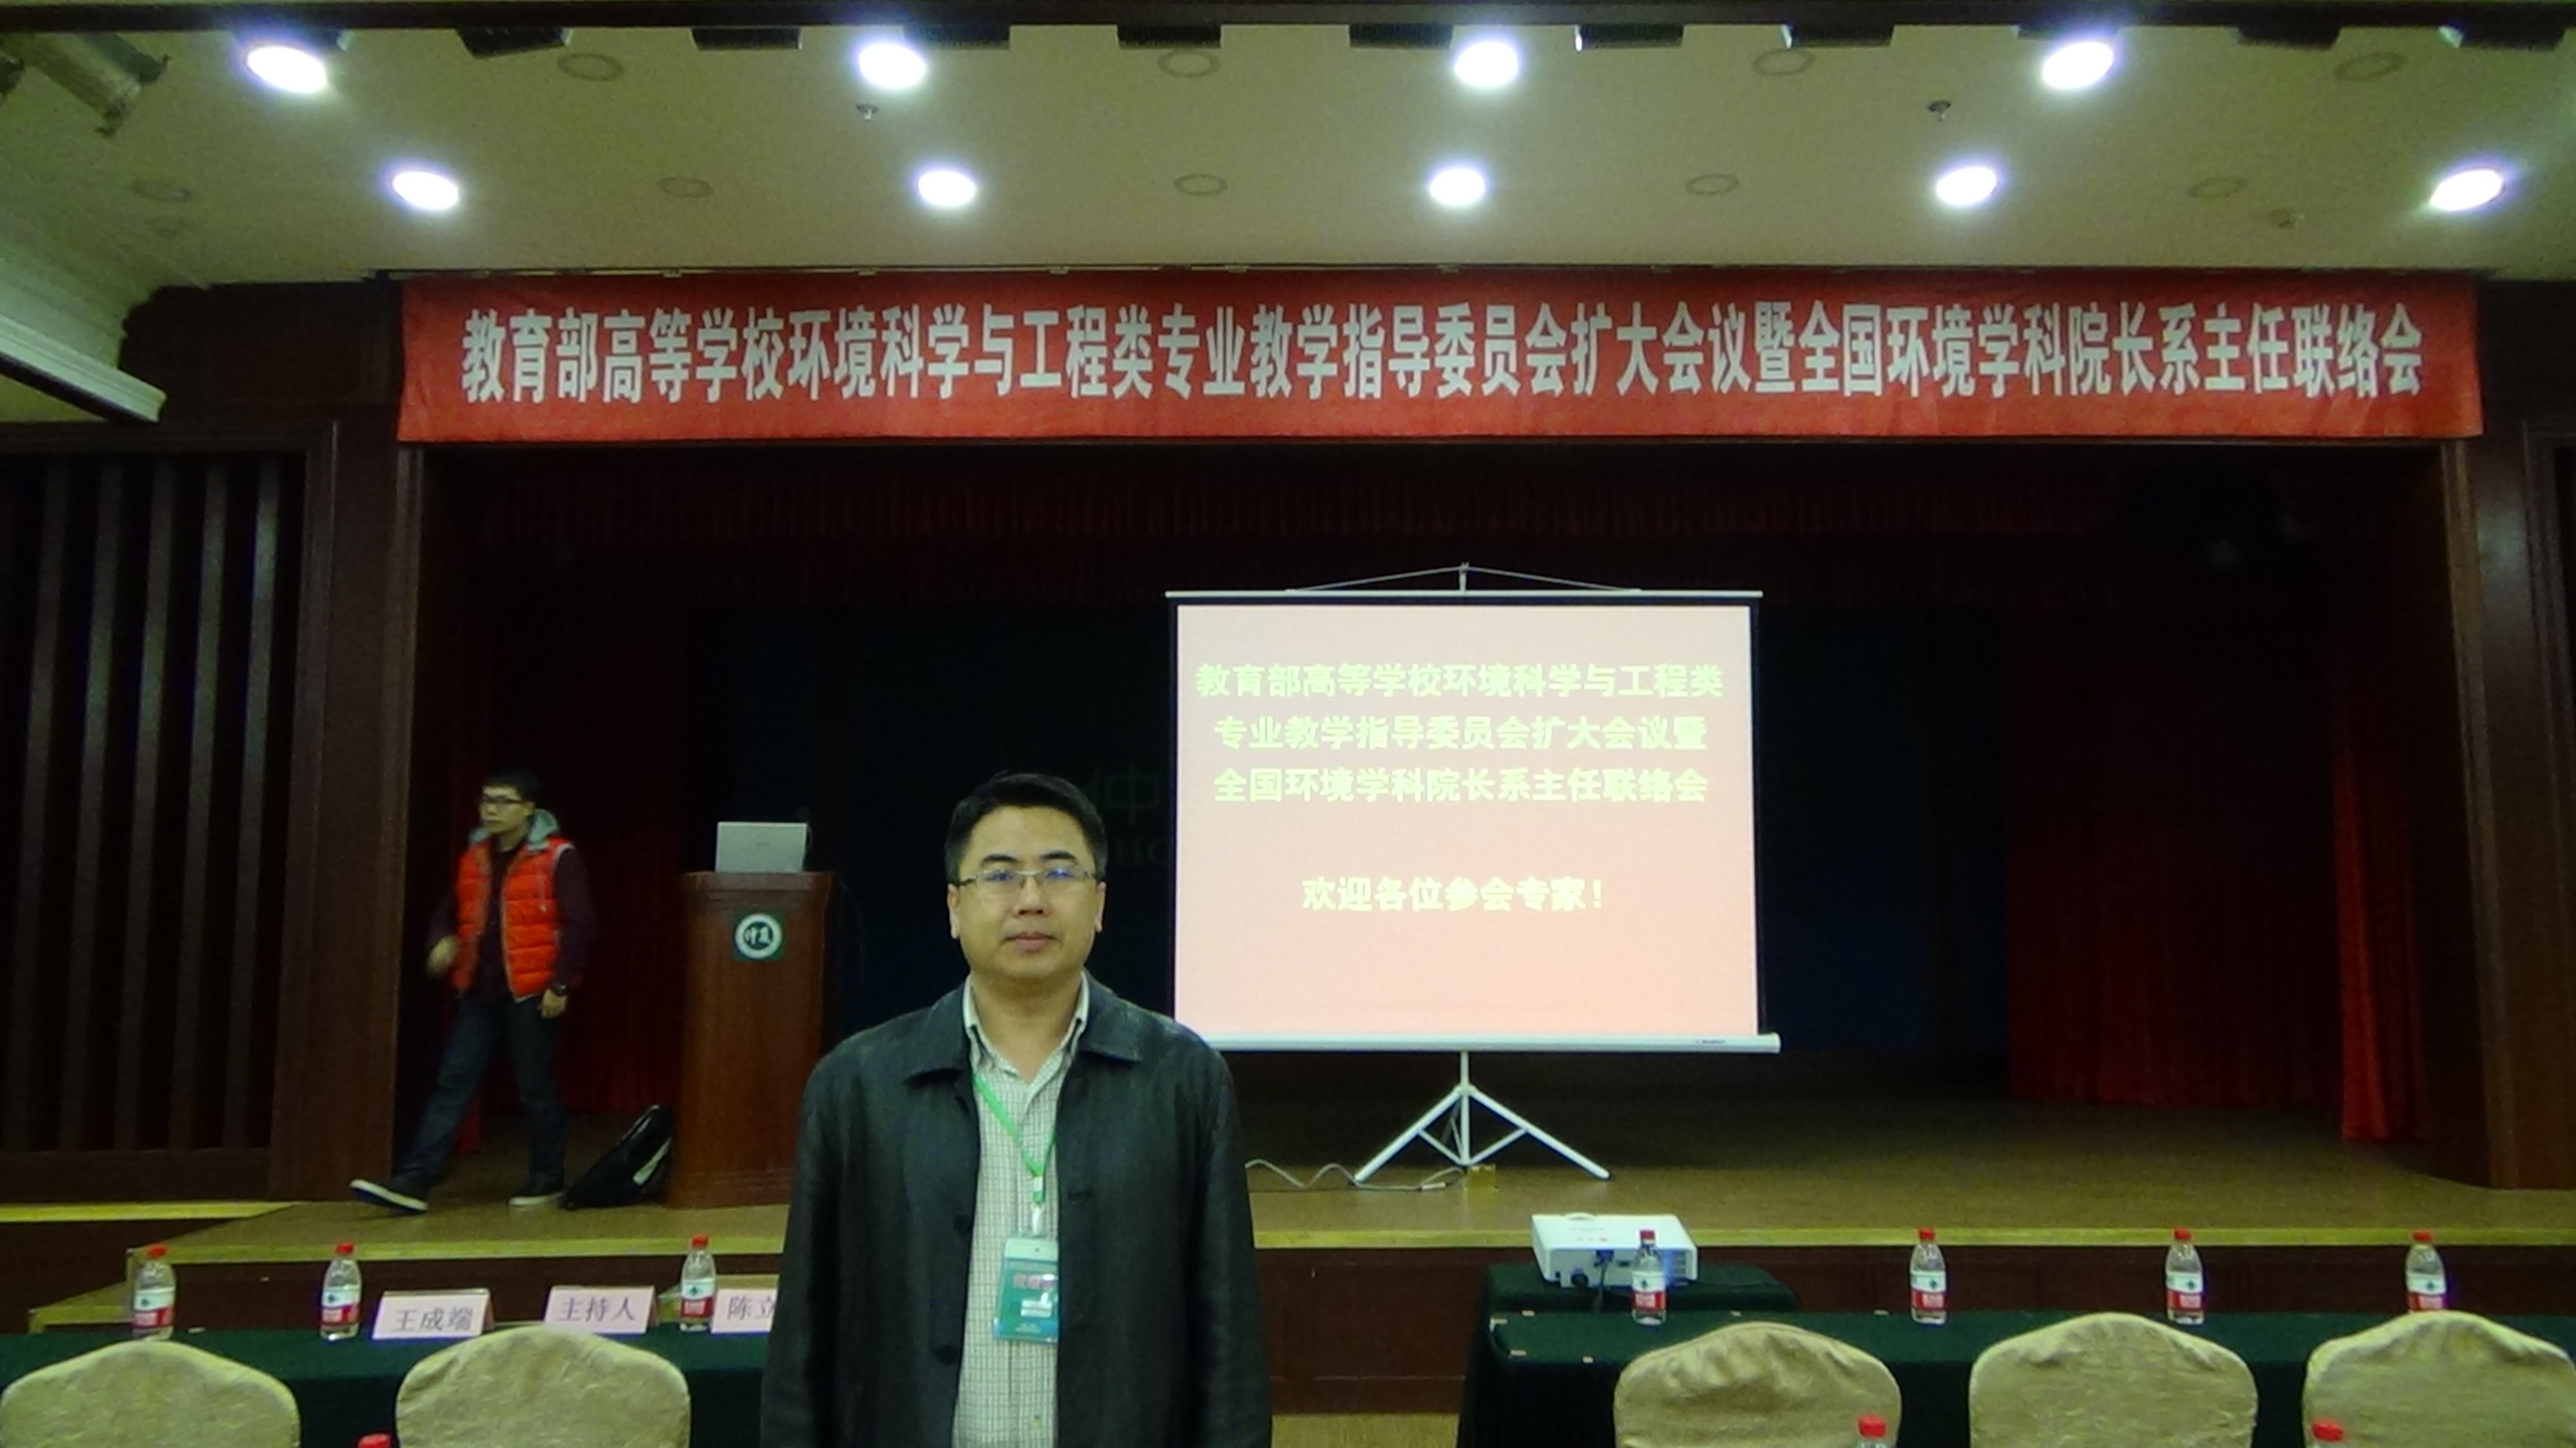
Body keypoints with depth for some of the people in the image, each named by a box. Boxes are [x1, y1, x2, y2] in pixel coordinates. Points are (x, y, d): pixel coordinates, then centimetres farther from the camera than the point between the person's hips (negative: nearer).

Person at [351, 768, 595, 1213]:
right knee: (452, 1082, 1)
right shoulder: (474, 856, 12)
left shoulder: (556, 858, -8)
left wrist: (561, 984, -14)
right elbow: (449, 911, 22)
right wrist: (441, 940, 0)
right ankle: (414, 1181, 0)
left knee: (536, 1088, 4)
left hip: (530, 992, -6)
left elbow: (579, 925, -11)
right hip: (479, 992, 6)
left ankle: (547, 1178, 18)